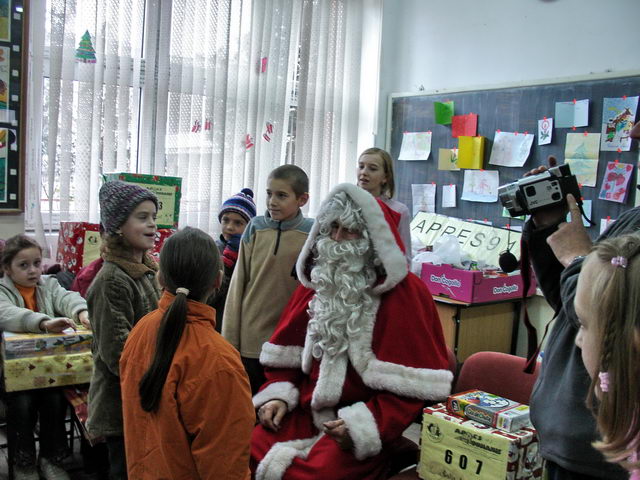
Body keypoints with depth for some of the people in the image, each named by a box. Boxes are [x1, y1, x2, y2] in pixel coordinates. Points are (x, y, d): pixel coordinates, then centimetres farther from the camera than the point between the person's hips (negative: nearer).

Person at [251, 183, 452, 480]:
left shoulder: (405, 294, -7)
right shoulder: (317, 283, 12)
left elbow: (413, 385, -12)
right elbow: (287, 352, 16)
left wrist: (366, 426, -20)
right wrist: (278, 394, -1)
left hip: (367, 433, -5)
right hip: (304, 414, 5)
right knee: (248, 451, -16)